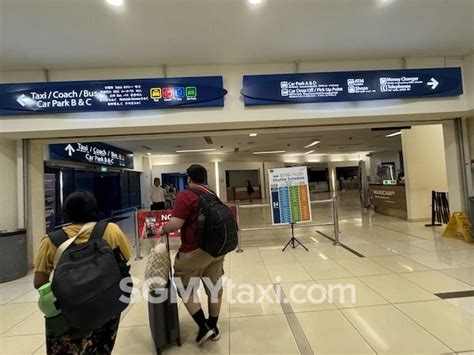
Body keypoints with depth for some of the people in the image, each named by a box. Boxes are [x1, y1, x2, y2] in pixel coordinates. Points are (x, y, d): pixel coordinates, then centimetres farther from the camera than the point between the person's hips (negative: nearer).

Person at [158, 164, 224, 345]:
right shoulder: (213, 194, 11)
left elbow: (175, 224, -21)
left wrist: (162, 230, -2)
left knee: (185, 288, 13)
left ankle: (204, 327, 16)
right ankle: (213, 326, 33)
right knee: (215, 286, 17)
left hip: (195, 250, -7)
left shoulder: (185, 195, -13)